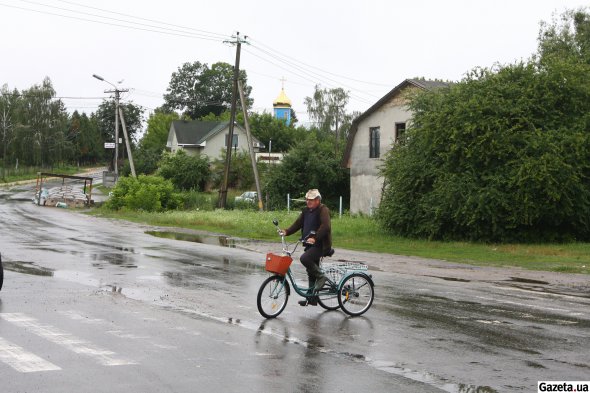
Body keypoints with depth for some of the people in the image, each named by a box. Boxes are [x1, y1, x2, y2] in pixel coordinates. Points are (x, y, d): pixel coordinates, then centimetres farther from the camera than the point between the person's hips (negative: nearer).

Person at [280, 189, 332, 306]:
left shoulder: (323, 210, -11)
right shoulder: (306, 211, 14)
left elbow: (325, 226, -24)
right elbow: (298, 224, 12)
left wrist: (315, 238, -35)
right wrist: (286, 231, -4)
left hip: (320, 245, -8)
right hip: (310, 245, 9)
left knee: (304, 258, -29)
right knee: (310, 273, 11)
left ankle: (321, 277, -10)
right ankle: (312, 298, 19)